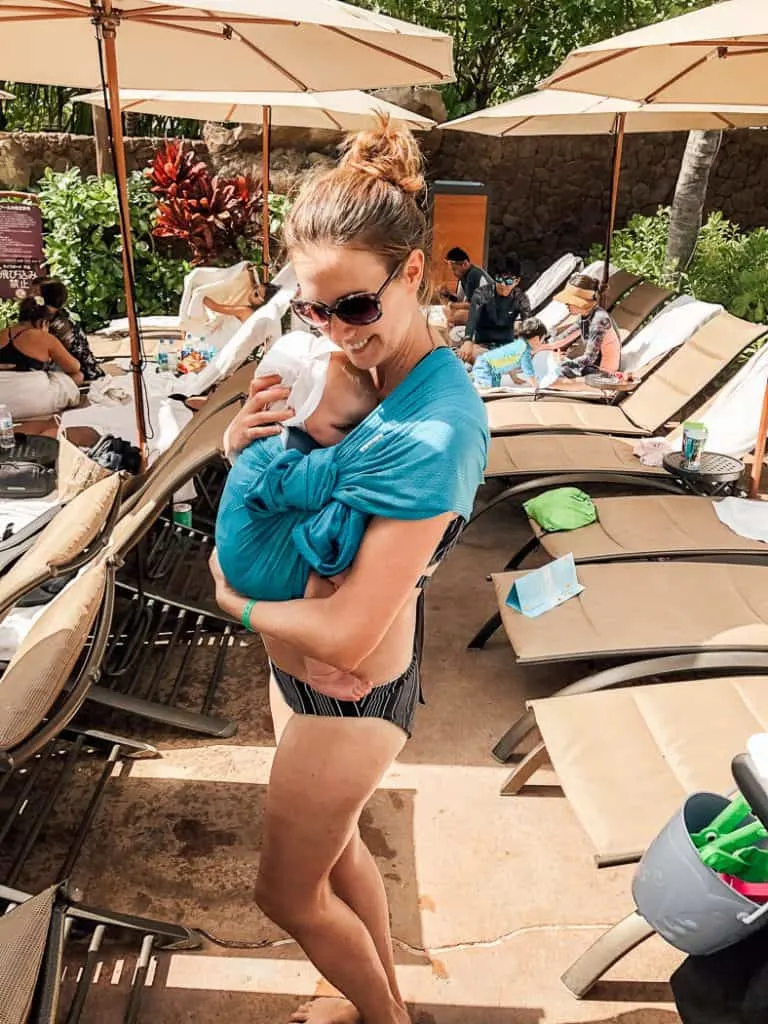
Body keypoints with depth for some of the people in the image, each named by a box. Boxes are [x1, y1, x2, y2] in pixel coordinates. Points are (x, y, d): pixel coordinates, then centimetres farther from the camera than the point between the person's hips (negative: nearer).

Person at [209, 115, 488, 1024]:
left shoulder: (439, 428, -33)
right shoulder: (349, 359, -9)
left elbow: (346, 635, -33)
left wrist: (238, 602, -14)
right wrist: (243, 443, -18)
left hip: (350, 696, -8)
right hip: (295, 666, 8)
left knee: (288, 893, 17)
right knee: (333, 847, 29)